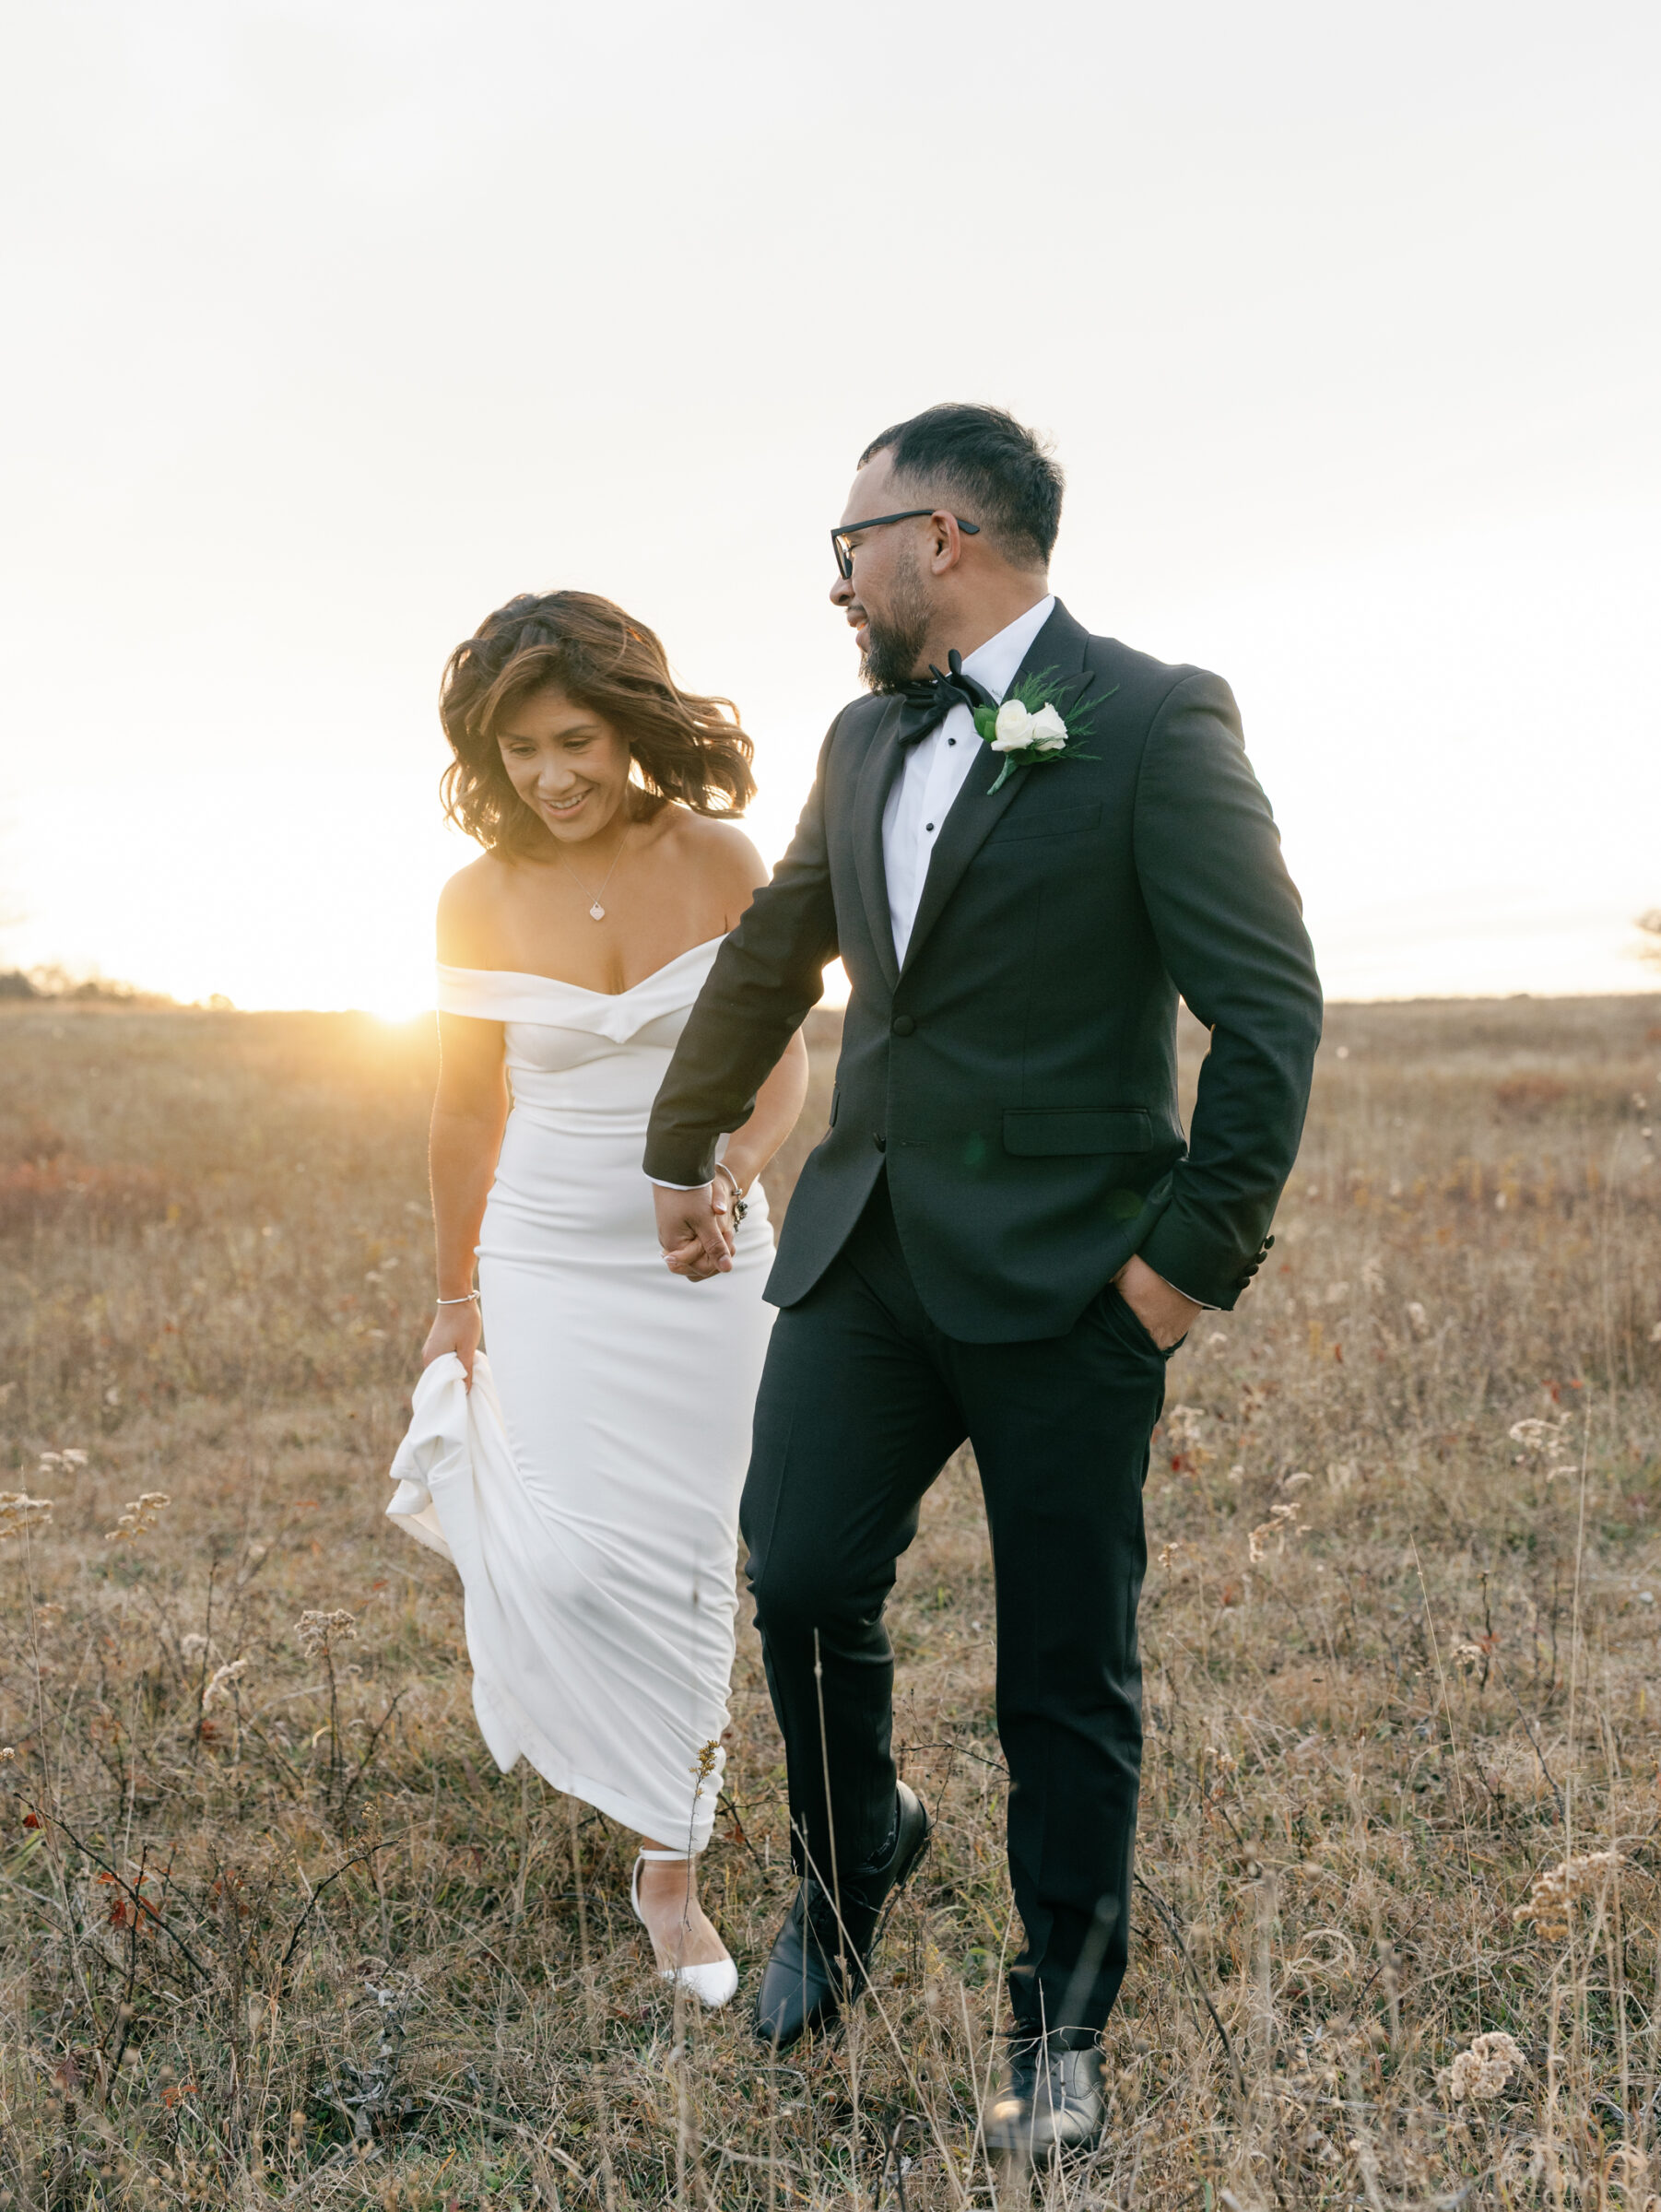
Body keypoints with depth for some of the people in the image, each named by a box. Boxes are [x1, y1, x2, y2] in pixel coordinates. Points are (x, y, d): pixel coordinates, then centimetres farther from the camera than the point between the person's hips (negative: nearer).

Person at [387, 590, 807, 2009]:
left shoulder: (719, 860, -7)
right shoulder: (481, 901, -6)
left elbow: (783, 1066, -2)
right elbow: (469, 1109, 4)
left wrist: (730, 1173, -22)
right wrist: (456, 1294, 11)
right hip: (548, 1260, 0)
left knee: (685, 1558, 4)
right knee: (568, 1562, -8)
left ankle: (672, 1867, 20)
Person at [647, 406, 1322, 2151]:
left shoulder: (1157, 725, -9)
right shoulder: (866, 737, 13)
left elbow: (1270, 1005, -11)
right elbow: (769, 953, 25)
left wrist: (1194, 1251, -13)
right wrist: (686, 1148, 32)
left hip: (1062, 1275, -5)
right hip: (867, 1242, 6)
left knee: (1067, 1675, 4)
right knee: (802, 1575, -2)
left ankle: (1058, 2028, 24)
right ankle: (849, 1859, 30)